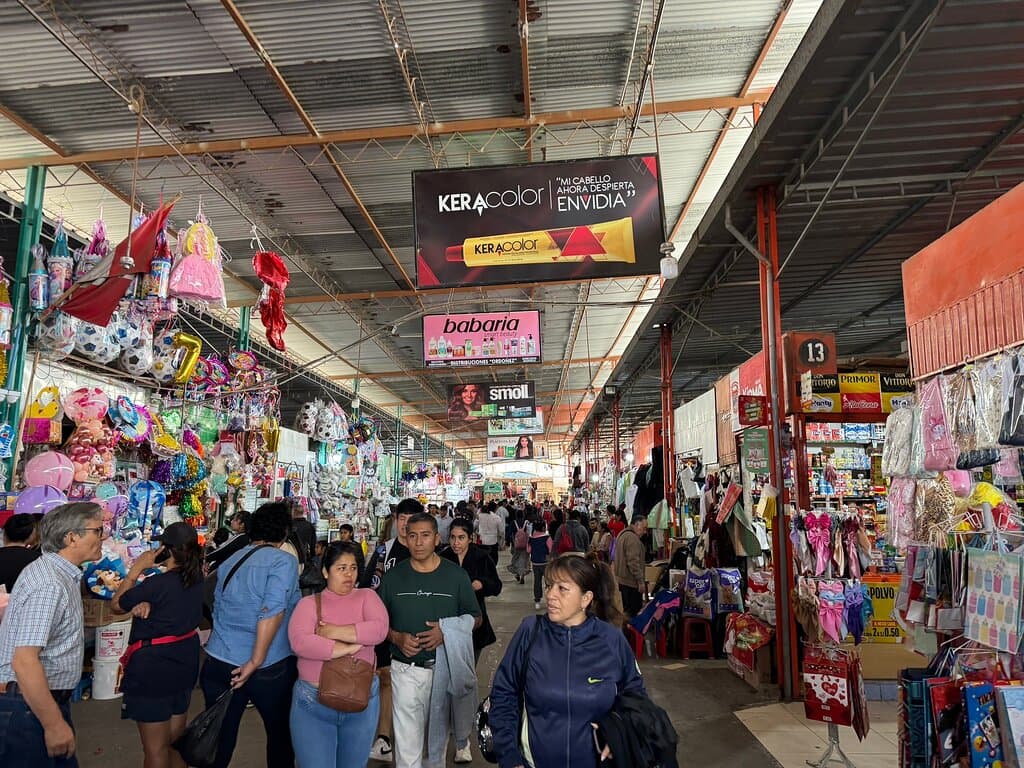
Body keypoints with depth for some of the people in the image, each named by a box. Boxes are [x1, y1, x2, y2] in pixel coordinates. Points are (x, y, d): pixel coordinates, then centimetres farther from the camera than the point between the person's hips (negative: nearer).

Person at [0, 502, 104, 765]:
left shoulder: (62, 574, 8)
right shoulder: (48, 584, -24)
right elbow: (24, 662, -28)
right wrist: (54, 725, -25)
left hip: (49, 698, 10)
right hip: (29, 708, -10)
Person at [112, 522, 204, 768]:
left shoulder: (158, 584, -23)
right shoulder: (196, 579, -2)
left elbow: (117, 604, -6)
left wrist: (136, 568, -4)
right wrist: (146, 603, -13)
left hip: (153, 666, -7)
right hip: (185, 662, 7)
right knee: (175, 740, 22)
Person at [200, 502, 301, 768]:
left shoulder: (229, 562, 9)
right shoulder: (283, 560, -11)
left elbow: (218, 610, 18)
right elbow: (271, 611, -22)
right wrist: (256, 662, -16)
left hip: (219, 663, 5)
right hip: (269, 667, -5)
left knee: (219, 739, 15)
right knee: (281, 734, 17)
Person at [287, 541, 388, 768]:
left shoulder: (366, 596, 4)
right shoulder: (309, 603, 1)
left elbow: (380, 629, -15)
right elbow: (299, 642, -17)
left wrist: (334, 632, -15)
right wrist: (347, 648, -17)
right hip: (312, 702, -2)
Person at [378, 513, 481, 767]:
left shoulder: (456, 575, -3)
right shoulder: (393, 576, 0)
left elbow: (475, 618, 4)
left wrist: (447, 632, -13)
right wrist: (397, 637, -12)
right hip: (405, 669, 0)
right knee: (407, 741, 5)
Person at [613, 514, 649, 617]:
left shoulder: (623, 534, 15)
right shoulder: (632, 538, -18)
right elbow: (633, 562, -24)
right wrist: (640, 581, -19)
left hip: (622, 579, 10)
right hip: (631, 582, -10)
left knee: (627, 610, 16)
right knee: (634, 610, -5)